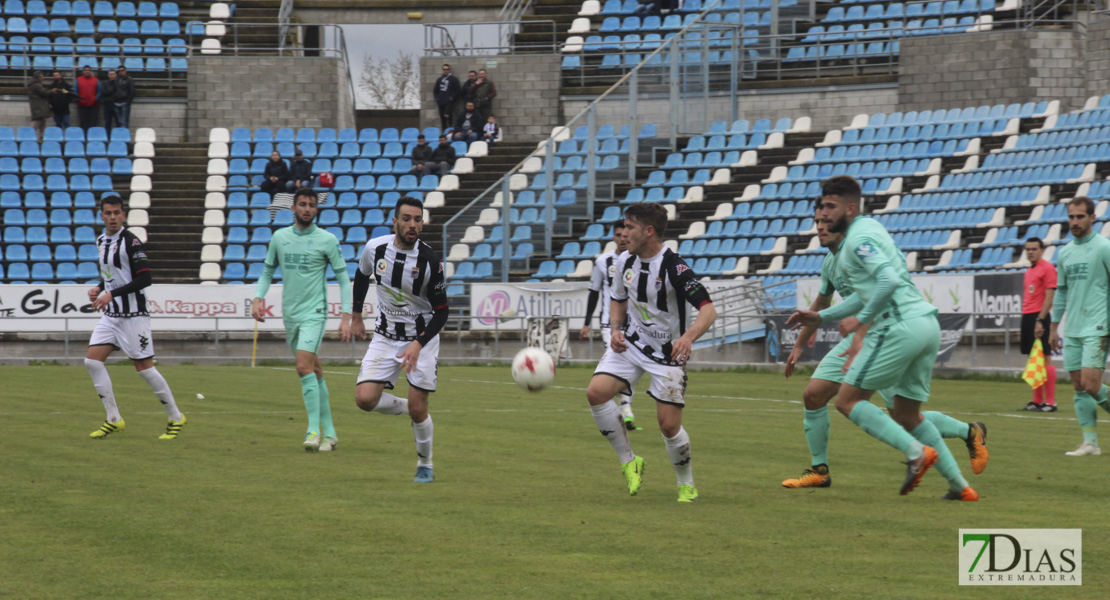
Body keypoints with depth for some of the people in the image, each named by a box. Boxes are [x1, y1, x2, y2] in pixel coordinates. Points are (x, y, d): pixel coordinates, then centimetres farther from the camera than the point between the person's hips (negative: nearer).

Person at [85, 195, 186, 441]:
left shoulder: (130, 242, -14)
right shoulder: (101, 241, 11)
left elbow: (144, 279, -19)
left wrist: (111, 294, -22)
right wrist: (99, 288, 6)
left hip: (133, 315, -8)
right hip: (110, 315, 8)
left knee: (144, 367, -5)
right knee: (92, 361, -5)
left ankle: (176, 418, 10)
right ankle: (114, 419, 2)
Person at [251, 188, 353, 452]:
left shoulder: (327, 240, -4)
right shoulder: (280, 237, 7)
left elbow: (343, 279, -1)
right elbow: (268, 271, 18)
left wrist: (346, 316, -9)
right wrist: (258, 298, 1)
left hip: (314, 312, -4)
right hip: (290, 314, 4)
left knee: (304, 367, -21)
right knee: (315, 372, 9)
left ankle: (314, 430, -19)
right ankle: (329, 433, 15)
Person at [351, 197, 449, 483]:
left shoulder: (429, 260, -18)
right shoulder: (375, 248, -9)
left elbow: (441, 312, -11)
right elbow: (361, 276, 15)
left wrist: (418, 344, -24)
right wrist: (356, 317, 20)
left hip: (422, 338, -3)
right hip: (385, 338, 3)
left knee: (418, 409, -7)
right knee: (365, 398, -15)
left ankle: (425, 465, 18)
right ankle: (406, 408, 16)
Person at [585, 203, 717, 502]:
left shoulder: (674, 267, -21)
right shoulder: (626, 261, -1)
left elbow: (708, 309, -25)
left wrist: (688, 337, -43)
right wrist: (615, 329, -2)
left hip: (668, 353, -6)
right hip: (631, 343, 6)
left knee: (669, 425, -7)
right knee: (596, 392, -15)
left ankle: (687, 484, 19)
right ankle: (629, 462, 1)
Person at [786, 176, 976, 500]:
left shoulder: (859, 237, -8)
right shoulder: (867, 230, 24)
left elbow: (889, 281, -23)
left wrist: (863, 321, -13)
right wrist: (821, 317, 29)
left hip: (900, 326, -10)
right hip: (927, 324, 10)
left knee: (847, 400, -3)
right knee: (906, 415, 18)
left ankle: (917, 452, -15)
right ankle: (960, 486, 14)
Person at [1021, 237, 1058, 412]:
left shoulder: (1047, 268, -7)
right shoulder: (1029, 271, 19)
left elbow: (1049, 297, -13)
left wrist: (1040, 320, -19)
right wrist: (1024, 316, 14)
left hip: (1039, 317, -9)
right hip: (1027, 317, 9)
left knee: (1045, 357, -9)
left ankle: (1050, 402, -9)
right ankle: (1037, 400, 12)